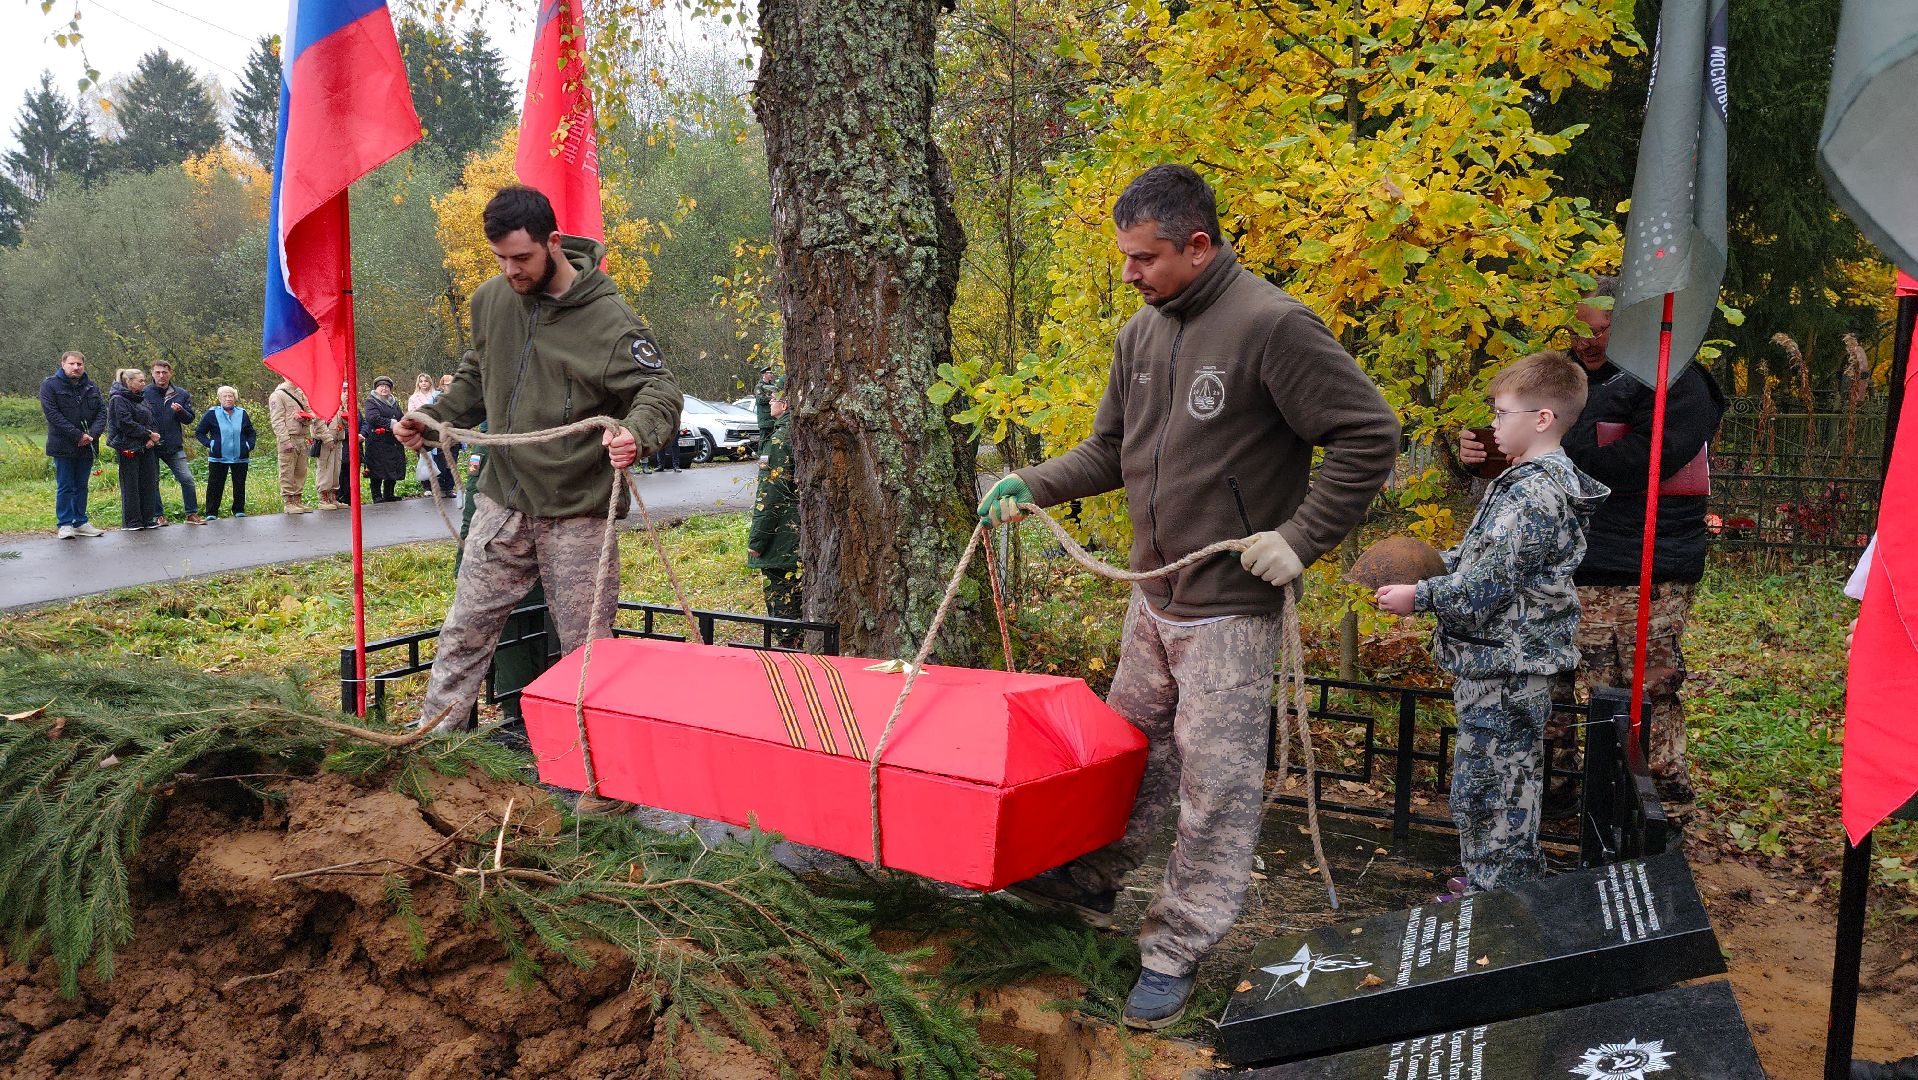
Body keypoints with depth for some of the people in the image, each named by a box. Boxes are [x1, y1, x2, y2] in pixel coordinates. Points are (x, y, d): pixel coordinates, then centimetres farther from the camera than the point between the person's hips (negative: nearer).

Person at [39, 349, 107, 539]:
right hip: (63, 446, -4)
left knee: (81, 486, 12)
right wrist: (78, 435, -18)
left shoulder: (91, 387, 10)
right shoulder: (50, 385, -4)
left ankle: (81, 522, 19)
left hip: (87, 446, 4)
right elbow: (53, 414, -13)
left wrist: (92, 434, -13)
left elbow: (102, 411, 5)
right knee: (65, 487, 0)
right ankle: (65, 524, 6)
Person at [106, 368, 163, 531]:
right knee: (131, 486, -3)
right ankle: (131, 522, 2)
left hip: (146, 449, 7)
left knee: (149, 483, 7)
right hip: (128, 449, -7)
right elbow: (126, 424, -17)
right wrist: (148, 434, -14)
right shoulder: (118, 400, -8)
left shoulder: (142, 399, 16)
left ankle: (148, 519, 14)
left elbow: (152, 421, 14)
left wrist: (152, 438, -4)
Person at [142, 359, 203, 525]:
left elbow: (190, 418, 9)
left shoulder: (181, 394, 6)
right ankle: (159, 515, 15)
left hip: (174, 446, 2)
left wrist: (180, 411, -13)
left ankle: (191, 514, 7)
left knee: (187, 479, -2)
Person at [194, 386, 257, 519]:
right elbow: (199, 432, 5)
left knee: (240, 485, 7)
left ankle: (239, 510, 18)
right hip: (218, 458, -2)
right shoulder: (212, 414, -1)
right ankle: (211, 513, 6)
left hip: (240, 457, 2)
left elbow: (251, 433, 17)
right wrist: (209, 443, -9)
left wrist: (249, 445, 1)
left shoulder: (242, 414, 8)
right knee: (215, 485, 0)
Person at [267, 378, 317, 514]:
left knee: (301, 471, 9)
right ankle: (288, 502, -2)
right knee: (287, 472, -4)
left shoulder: (301, 393, 18)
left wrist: (305, 417, -6)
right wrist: (286, 440, -18)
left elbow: (311, 411, 20)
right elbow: (277, 420, -11)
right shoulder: (277, 395, -4)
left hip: (302, 438, 7)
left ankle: (297, 500, 16)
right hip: (288, 438, -7)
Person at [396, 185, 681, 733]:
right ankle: (433, 733, 27)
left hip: (578, 510, -5)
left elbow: (660, 390, -16)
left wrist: (636, 433, -36)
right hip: (502, 501, 5)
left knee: (586, 646, 4)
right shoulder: (490, 299, 4)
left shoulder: (608, 317, -14)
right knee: (465, 628, 13)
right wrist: (433, 416, 10)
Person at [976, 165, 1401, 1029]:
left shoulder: (1272, 327, -17)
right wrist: (1031, 486, 3)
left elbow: (1370, 438, -15)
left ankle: (1176, 949, 15)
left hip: (1231, 609, -7)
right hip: (1153, 599, 7)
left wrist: (1300, 538, -17)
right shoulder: (1142, 332, 7)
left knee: (1215, 783, 2)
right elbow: (1110, 450, 17)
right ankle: (1088, 880, 37)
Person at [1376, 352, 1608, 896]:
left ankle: (1489, 894, 11)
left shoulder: (1531, 492, -22)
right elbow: (1490, 555, 20)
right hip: (1523, 662, 11)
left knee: (1483, 785, 0)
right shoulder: (1548, 480, 11)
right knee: (1515, 778, 20)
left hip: (1500, 668, -11)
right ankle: (1518, 880, 34)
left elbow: (1485, 584, -23)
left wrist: (1417, 596, -14)